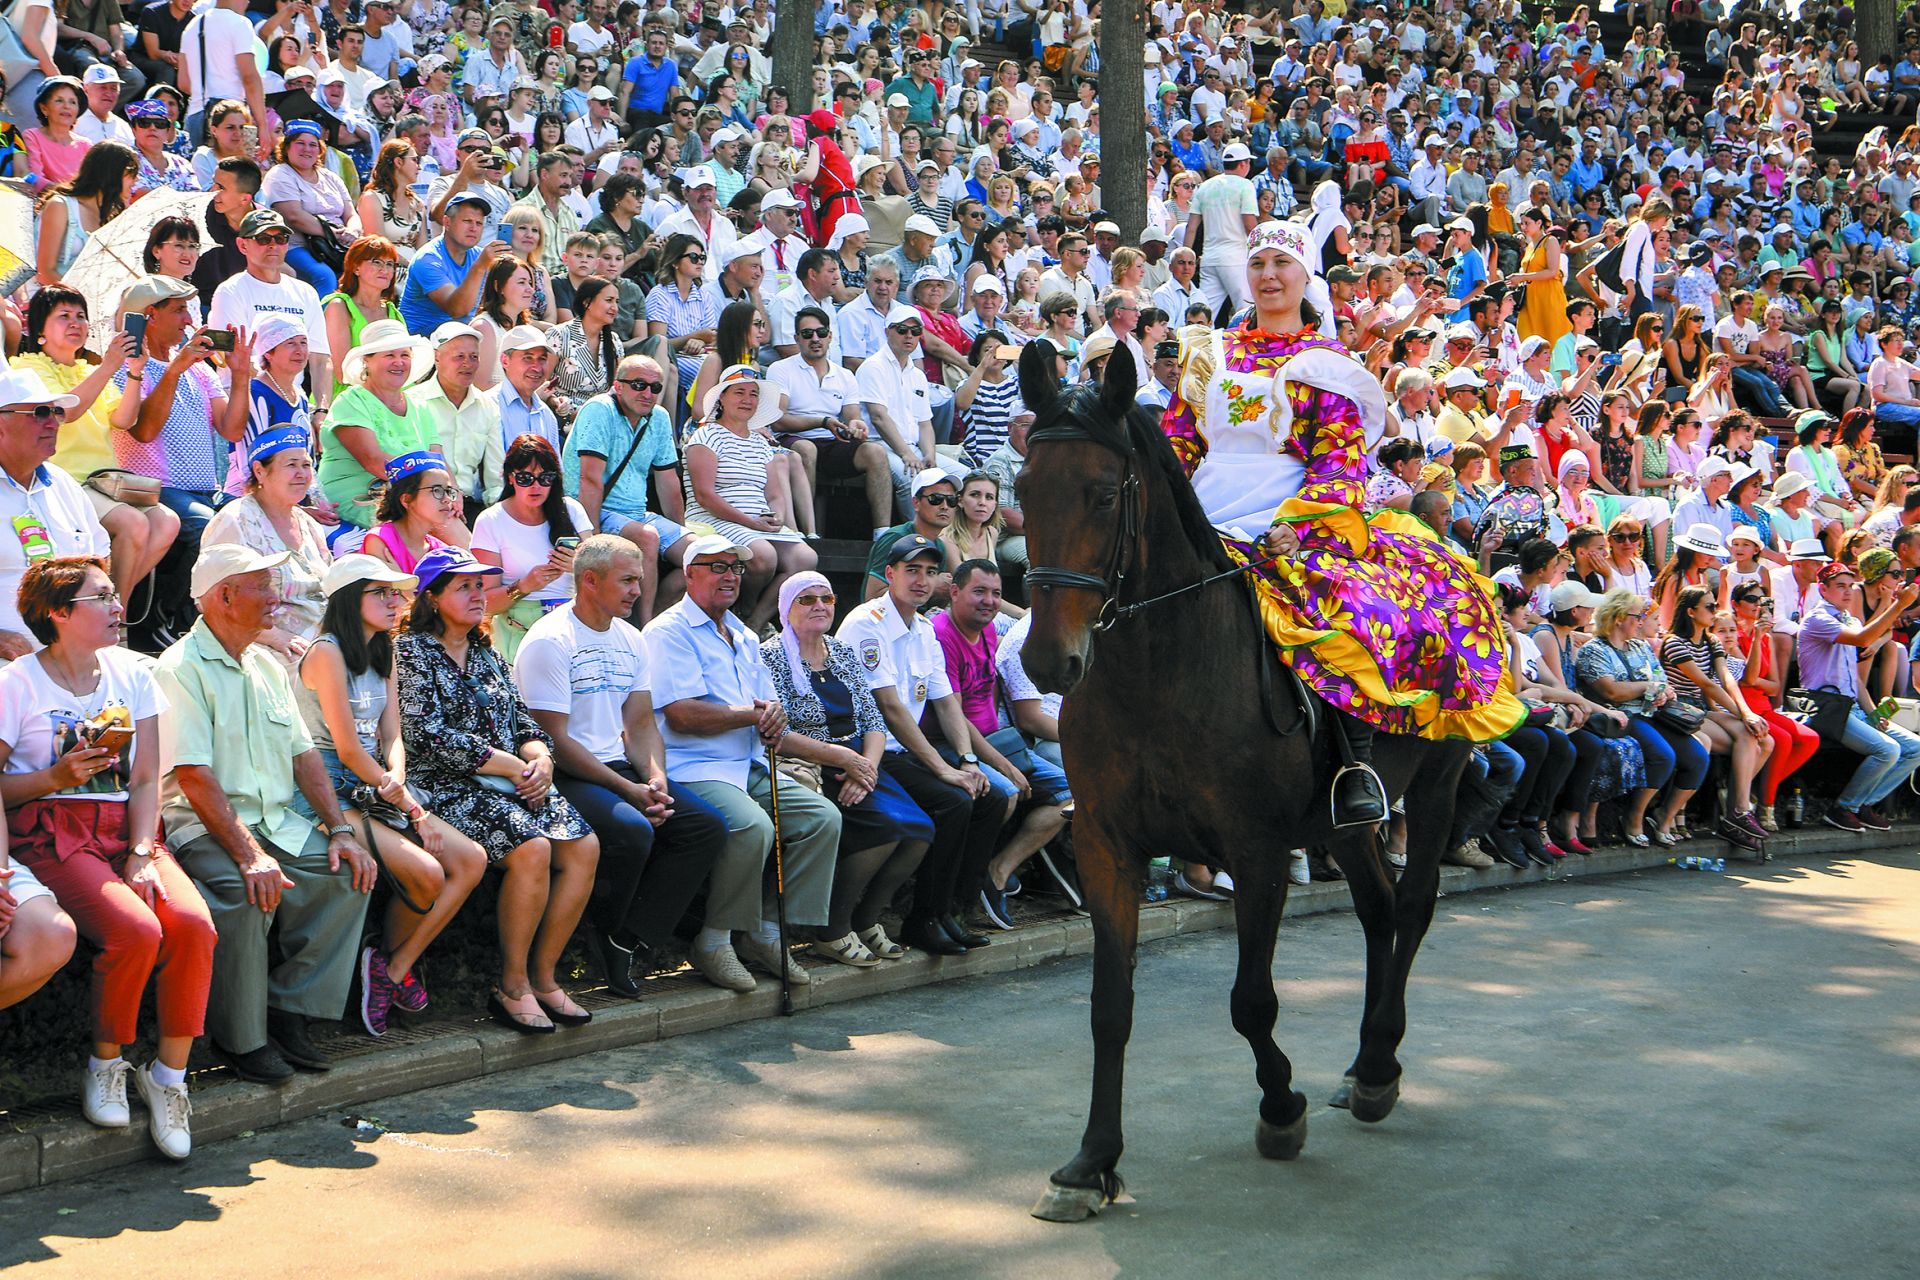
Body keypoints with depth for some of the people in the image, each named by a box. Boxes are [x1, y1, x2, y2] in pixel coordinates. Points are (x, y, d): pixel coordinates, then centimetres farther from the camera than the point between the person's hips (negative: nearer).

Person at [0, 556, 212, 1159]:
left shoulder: (132, 674, 13)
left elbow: (145, 781, 8)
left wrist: (142, 855, -6)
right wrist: (54, 778, -16)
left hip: (127, 829, 4)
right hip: (53, 833, -4)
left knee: (194, 924, -24)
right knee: (136, 929, -30)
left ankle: (168, 1074, -10)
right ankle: (106, 1064, -4)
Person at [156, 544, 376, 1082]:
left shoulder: (268, 667, 16)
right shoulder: (180, 669, -9)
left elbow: (303, 752, 15)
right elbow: (193, 775, -18)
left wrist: (341, 830, 0)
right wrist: (249, 854, -28)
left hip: (277, 817, 7)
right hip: (202, 821, -7)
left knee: (347, 873, -14)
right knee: (246, 891, -33)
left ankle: (289, 1009, -4)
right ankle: (240, 1036, -15)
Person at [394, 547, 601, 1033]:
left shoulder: (486, 654, 22)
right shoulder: (411, 652, -1)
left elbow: (524, 723, 20)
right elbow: (429, 736, -13)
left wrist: (541, 759, -5)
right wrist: (511, 765, -12)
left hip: (510, 784, 7)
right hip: (445, 787, -7)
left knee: (584, 847, -17)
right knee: (532, 847, -30)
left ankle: (543, 975, -8)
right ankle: (512, 987, -17)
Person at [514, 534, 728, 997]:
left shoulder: (630, 638, 15)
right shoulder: (549, 641, -10)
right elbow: (555, 740, -15)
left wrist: (655, 778, -7)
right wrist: (629, 790, -18)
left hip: (619, 765, 8)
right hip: (564, 775, -8)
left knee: (708, 825, -11)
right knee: (632, 829, -33)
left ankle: (628, 941, -9)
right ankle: (595, 935, -6)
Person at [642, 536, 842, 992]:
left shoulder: (743, 637, 23)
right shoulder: (669, 632, -4)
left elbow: (768, 705, 21)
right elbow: (682, 714, -16)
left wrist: (774, 718, -5)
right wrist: (754, 714, -10)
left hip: (750, 767, 8)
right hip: (693, 770, -8)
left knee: (823, 817, -9)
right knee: (752, 825, -32)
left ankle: (764, 931, -1)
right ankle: (714, 939, -14)